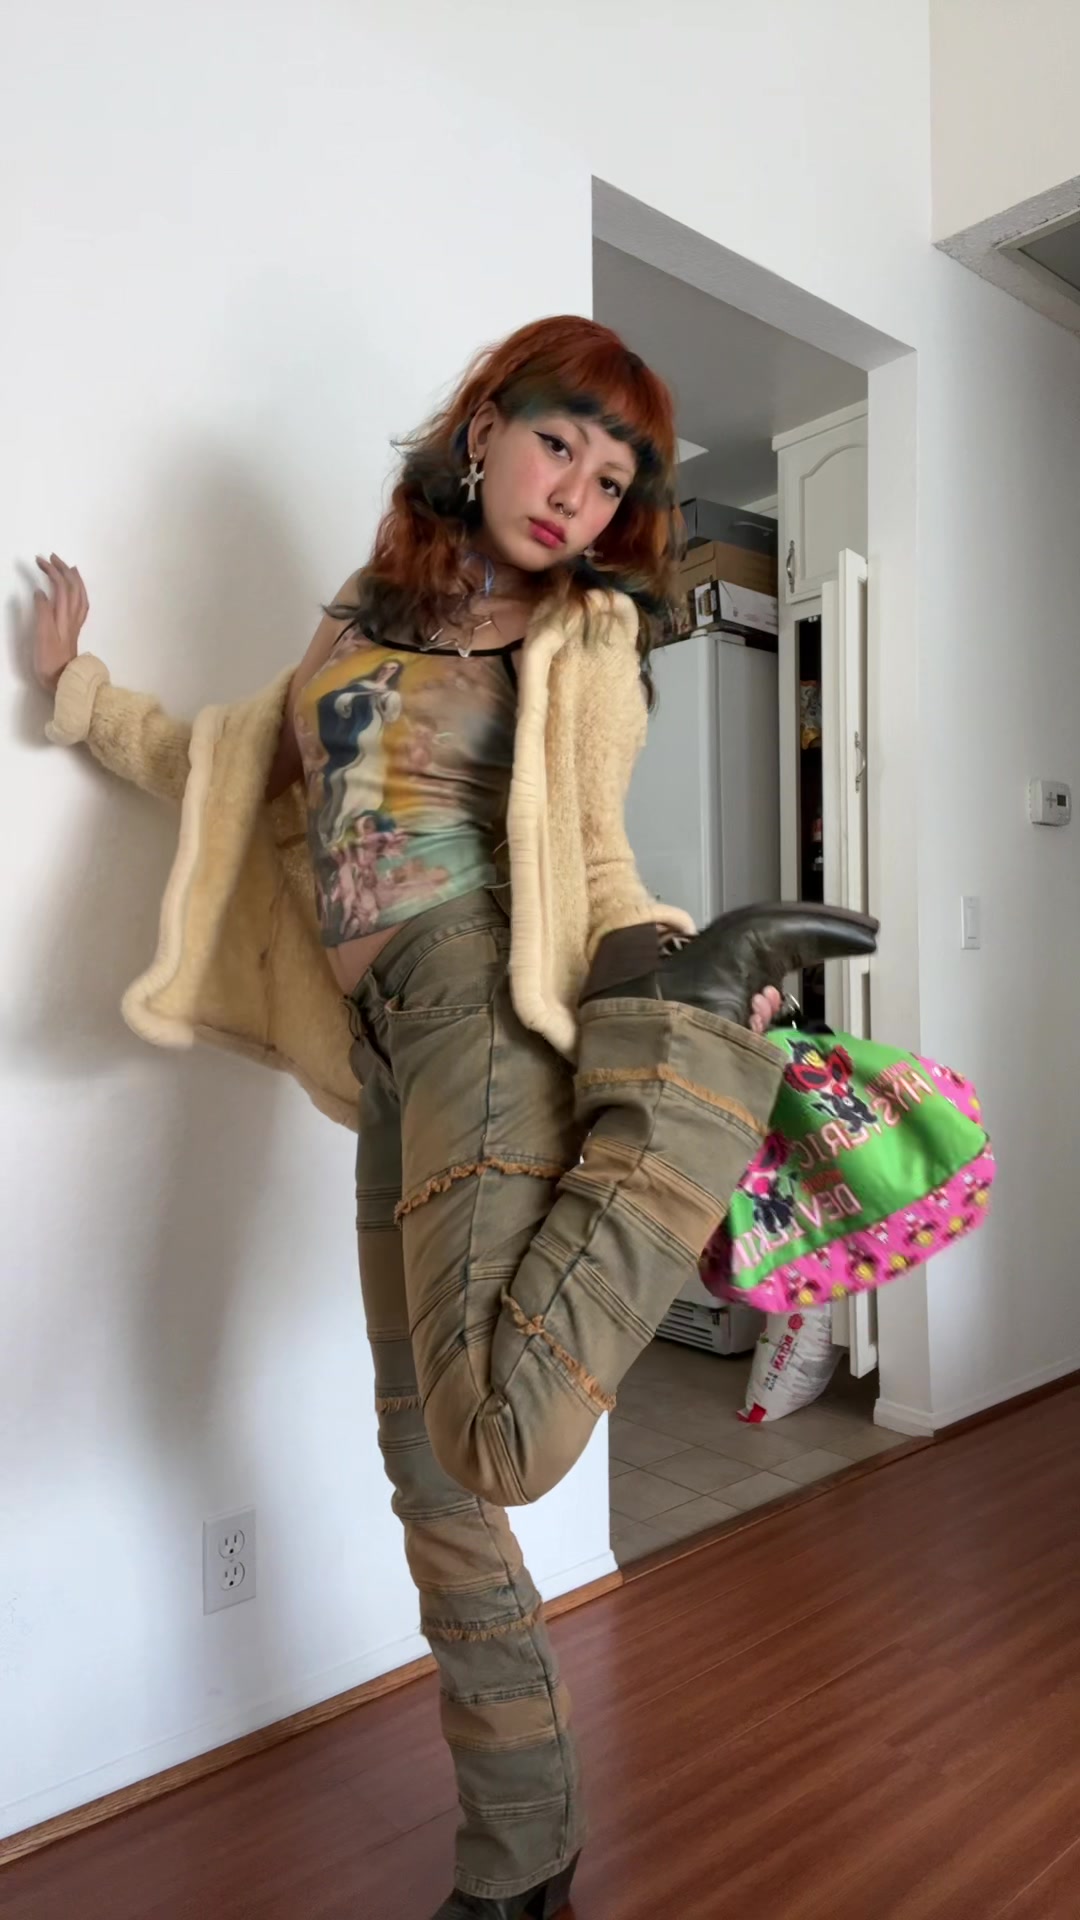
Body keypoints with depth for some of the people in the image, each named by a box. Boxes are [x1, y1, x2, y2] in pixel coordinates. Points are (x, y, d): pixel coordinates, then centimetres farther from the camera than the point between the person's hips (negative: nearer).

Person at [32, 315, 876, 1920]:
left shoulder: (584, 641, 8)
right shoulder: (370, 614, 22)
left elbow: (593, 862, 2)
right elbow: (244, 775, 28)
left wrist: (686, 969, -16)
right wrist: (80, 688, 29)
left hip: (492, 1005, -5)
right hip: (398, 1053, 5)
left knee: (501, 1447, -28)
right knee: (432, 1472, 10)